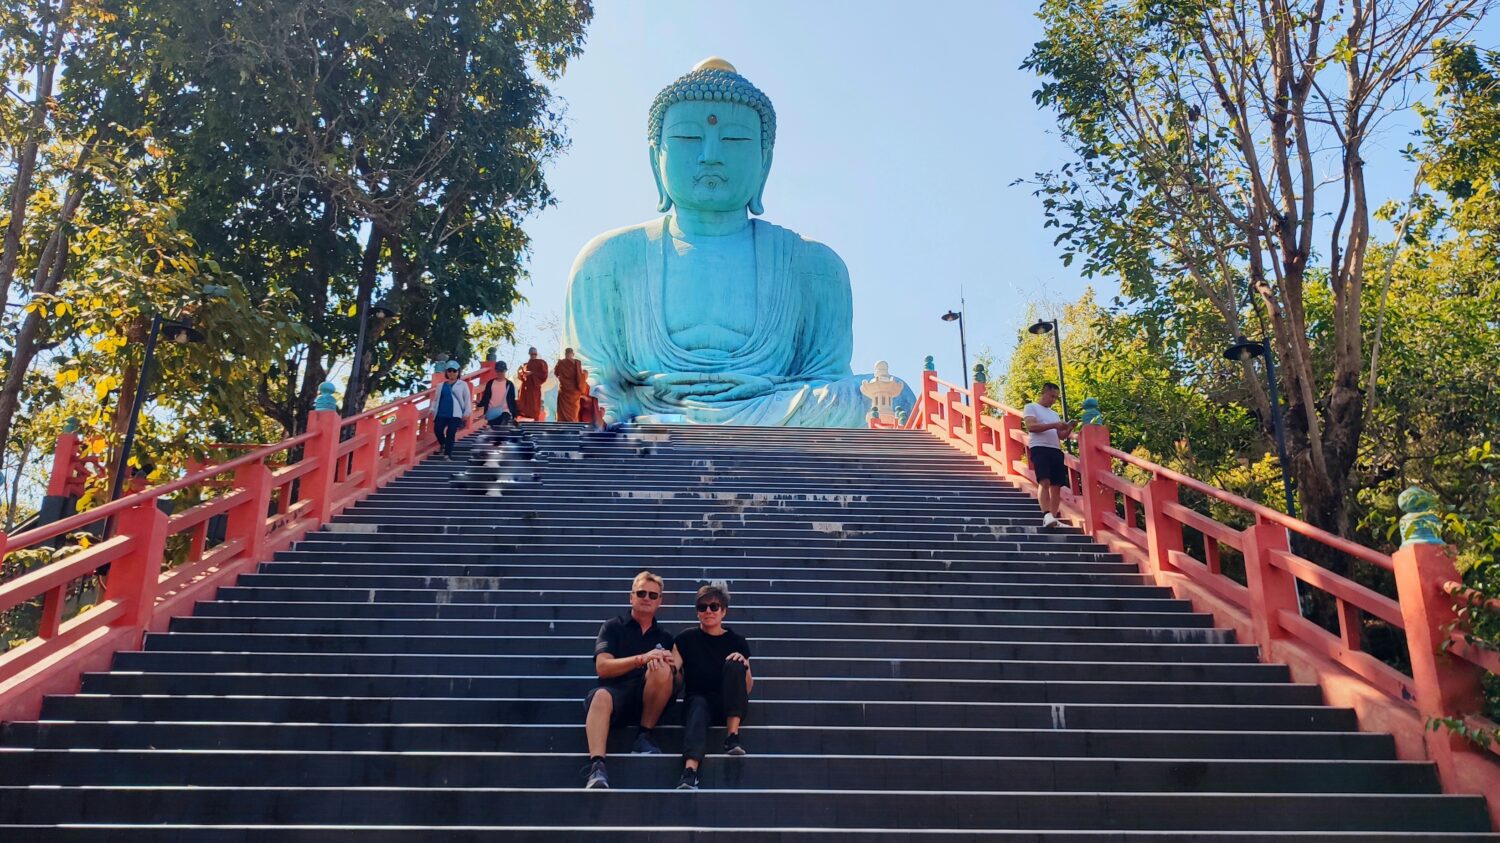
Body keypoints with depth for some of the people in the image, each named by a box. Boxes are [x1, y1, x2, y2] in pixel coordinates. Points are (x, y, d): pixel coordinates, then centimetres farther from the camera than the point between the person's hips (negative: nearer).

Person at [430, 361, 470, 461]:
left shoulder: (463, 384, 7)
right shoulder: (441, 385, 16)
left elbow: (467, 399, 5)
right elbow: (436, 399, 20)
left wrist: (466, 412, -1)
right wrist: (433, 409, 5)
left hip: (455, 414, -3)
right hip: (441, 413, 3)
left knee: (451, 433, -10)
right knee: (437, 429, -13)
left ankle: (447, 454, -5)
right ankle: (442, 444, 18)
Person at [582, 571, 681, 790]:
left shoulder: (664, 637, 20)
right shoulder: (613, 627, 12)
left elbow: (678, 680, 13)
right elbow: (602, 667, -3)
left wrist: (672, 667, -12)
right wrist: (642, 658, -17)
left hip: (648, 701, 2)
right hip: (616, 692, -2)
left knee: (662, 670, -29)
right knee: (601, 696, -36)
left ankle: (645, 736, -14)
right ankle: (597, 767, -50)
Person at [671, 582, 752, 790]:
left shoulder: (737, 642, 5)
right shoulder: (686, 640, 5)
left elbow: (747, 688, 5)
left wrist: (744, 665, -14)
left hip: (730, 707, 1)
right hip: (697, 698, -1)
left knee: (733, 665, -25)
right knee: (698, 706, -37)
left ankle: (732, 736, -26)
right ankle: (690, 772, -58)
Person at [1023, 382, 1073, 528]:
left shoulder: (1054, 414, 28)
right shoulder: (1031, 407, 8)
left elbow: (1061, 436, 23)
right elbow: (1031, 427, -9)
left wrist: (1069, 429, 2)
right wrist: (1053, 425, -14)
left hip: (1056, 450, 7)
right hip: (1040, 449, -7)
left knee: (1057, 485, 0)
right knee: (1044, 482, -21)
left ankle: (1054, 518, 1)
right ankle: (1046, 515, -29)